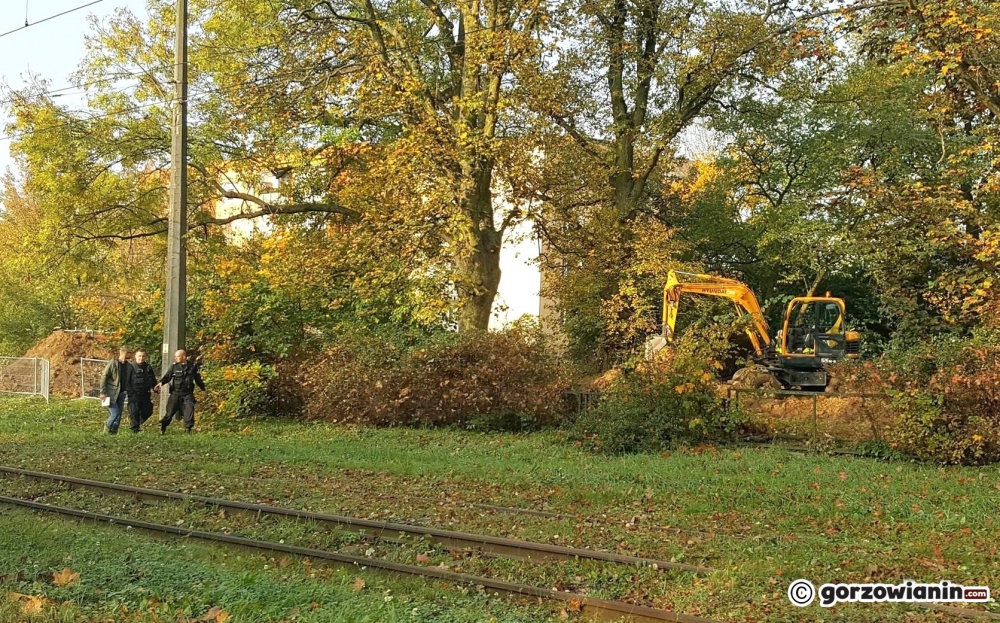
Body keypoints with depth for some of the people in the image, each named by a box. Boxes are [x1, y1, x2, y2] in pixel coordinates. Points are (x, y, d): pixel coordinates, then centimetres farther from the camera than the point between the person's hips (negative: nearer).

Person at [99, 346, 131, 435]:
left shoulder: (129, 366, 7)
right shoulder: (112, 364, -9)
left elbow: (129, 380, 17)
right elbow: (103, 378, -9)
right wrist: (103, 393, -13)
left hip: (121, 394, 6)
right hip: (111, 394, -6)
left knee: (119, 414, 5)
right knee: (115, 413, -13)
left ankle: (114, 431, 15)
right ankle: (107, 427, 12)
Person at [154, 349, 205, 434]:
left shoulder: (192, 366, 6)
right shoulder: (174, 366, 4)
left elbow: (198, 379, 17)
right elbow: (167, 376, -2)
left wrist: (203, 388, 22)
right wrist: (161, 382, -20)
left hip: (188, 394, 1)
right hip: (175, 393, -1)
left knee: (189, 410, -7)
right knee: (170, 411, -2)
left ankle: (188, 429, 2)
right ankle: (162, 428, 7)